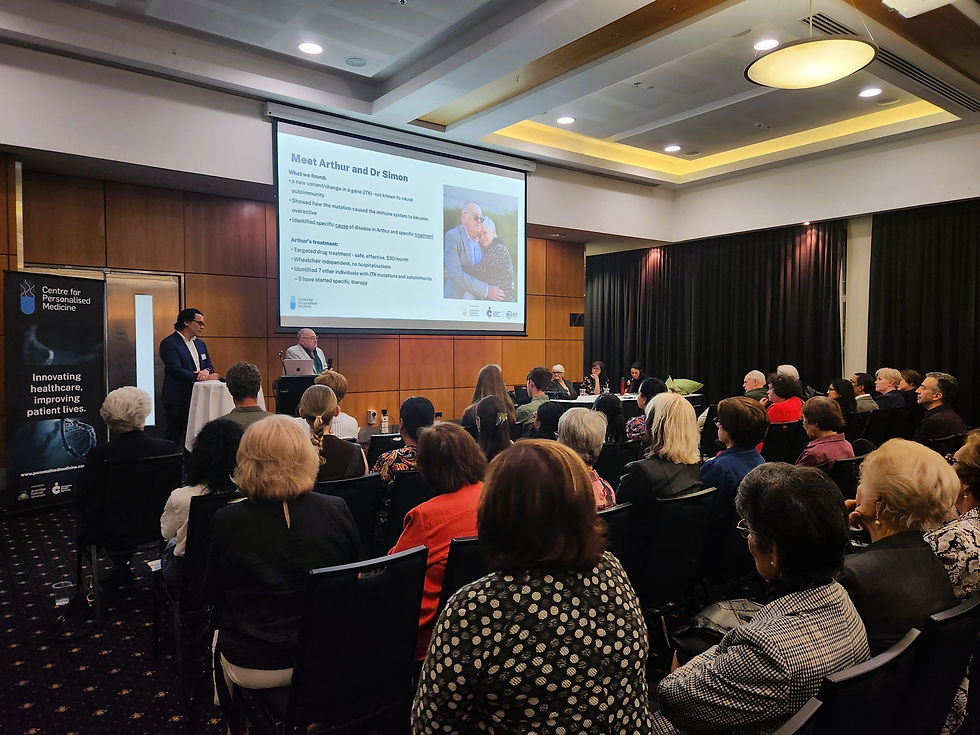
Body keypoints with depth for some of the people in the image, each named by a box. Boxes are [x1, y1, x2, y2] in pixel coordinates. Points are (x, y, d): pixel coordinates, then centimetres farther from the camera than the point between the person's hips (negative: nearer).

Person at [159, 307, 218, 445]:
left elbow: (209, 365, 15)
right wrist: (201, 377, -19)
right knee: (174, 437, -2)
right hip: (177, 401, -7)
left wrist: (206, 371, -9)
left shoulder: (200, 343, 18)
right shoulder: (169, 343, -7)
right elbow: (176, 370, -16)